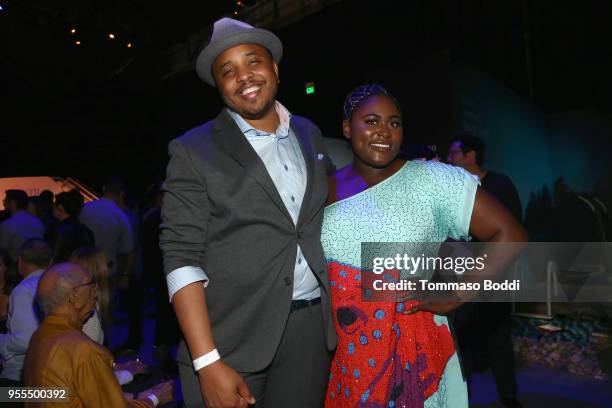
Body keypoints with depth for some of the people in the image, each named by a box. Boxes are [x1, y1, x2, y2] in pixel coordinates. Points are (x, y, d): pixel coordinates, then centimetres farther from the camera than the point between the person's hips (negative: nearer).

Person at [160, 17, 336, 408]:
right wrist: (207, 361, -17)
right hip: (231, 336, -3)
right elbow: (182, 257, -10)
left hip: (310, 327, 4)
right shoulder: (193, 150, -6)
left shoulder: (309, 133, 9)